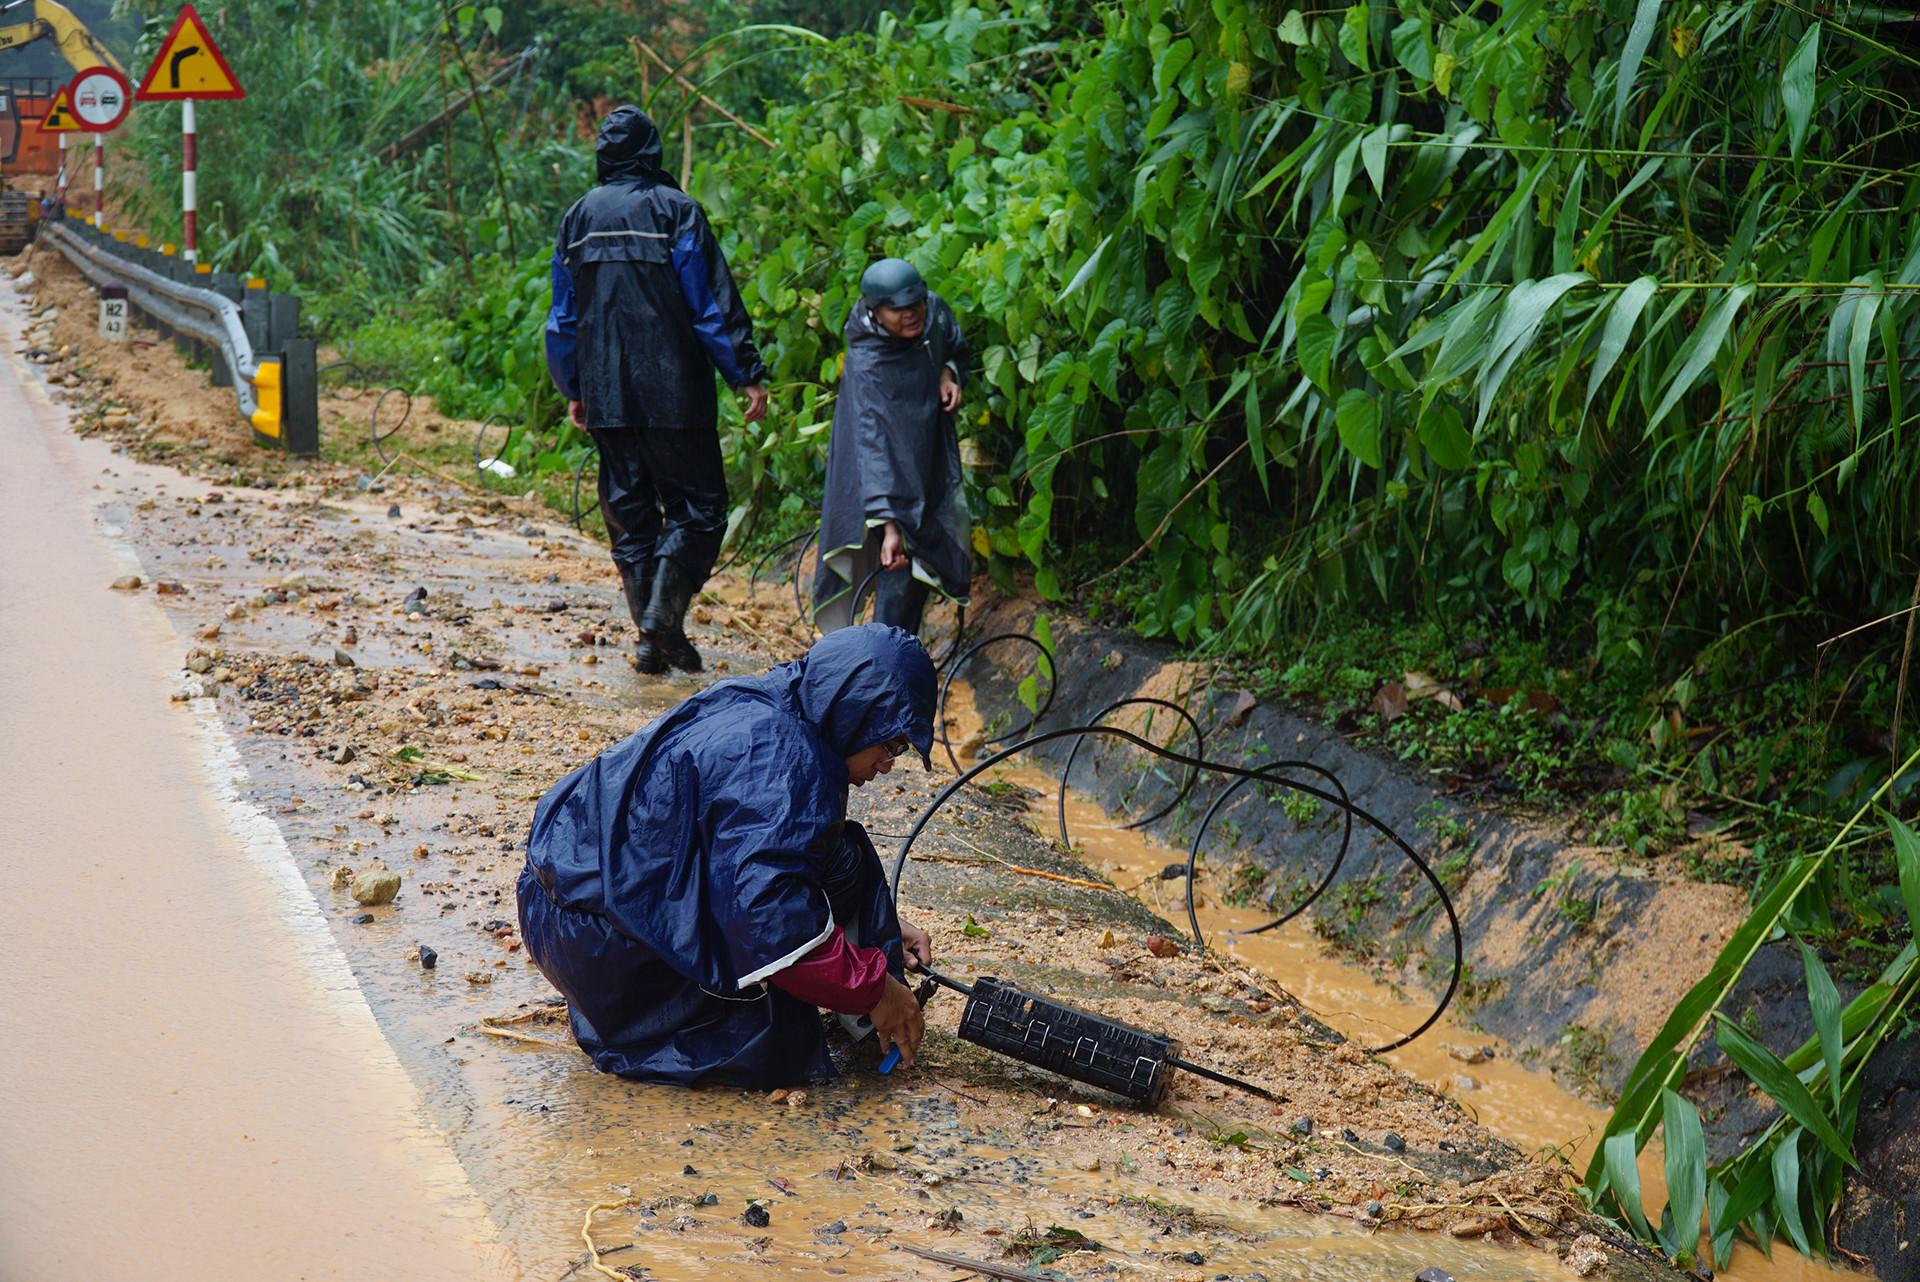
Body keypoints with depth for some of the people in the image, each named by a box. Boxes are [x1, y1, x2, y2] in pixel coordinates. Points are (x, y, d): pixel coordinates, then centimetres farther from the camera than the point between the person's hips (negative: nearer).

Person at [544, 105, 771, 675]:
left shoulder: (579, 216, 10)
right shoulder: (675, 210, -5)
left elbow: (564, 315, 16)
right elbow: (713, 303, -9)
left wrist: (573, 390, 25)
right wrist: (748, 375, -5)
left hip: (606, 394, 5)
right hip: (673, 392, -5)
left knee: (628, 511, 10)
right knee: (697, 505, 2)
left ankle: (650, 638, 8)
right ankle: (664, 609, -17)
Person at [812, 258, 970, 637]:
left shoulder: (935, 311, -14)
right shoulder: (866, 364, -33)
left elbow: (956, 347, 12)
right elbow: (871, 444, -40)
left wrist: (949, 373, -12)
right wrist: (887, 523, -48)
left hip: (931, 457, 6)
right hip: (888, 474, -6)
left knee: (923, 561, 11)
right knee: (900, 564, -17)